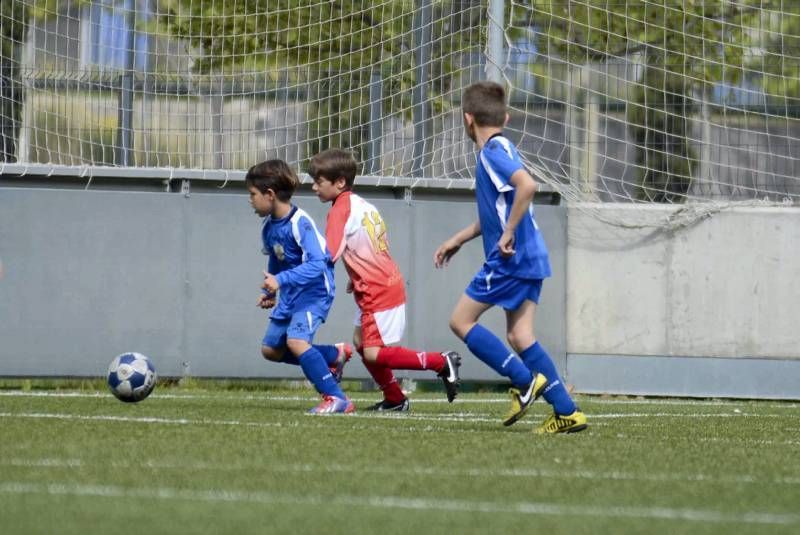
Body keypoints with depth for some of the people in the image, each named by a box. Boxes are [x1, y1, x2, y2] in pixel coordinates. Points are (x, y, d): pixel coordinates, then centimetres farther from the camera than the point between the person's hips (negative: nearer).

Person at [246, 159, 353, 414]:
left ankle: (336, 398, -23)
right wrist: (269, 292, 13)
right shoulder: (268, 227, 2)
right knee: (270, 349, 12)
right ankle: (334, 355, 27)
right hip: (289, 295, 9)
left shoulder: (300, 223, -24)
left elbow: (316, 265, -33)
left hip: (314, 291, -9)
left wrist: (280, 280, -40)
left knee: (295, 340, -28)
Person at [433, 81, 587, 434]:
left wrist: (508, 234, -23)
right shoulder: (500, 149, 18)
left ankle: (524, 381, -6)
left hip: (509, 259, -9)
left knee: (461, 321, 0)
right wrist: (458, 239, 34)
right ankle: (567, 412, 0)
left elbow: (527, 186, -30)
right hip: (530, 259, 9)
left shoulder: (493, 151, -11)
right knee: (519, 336, 6)